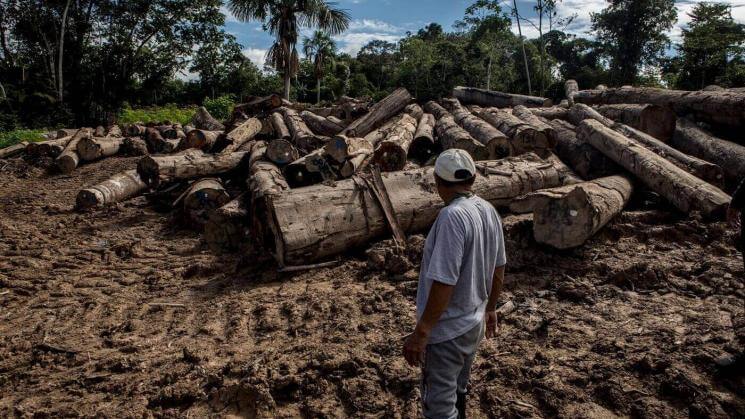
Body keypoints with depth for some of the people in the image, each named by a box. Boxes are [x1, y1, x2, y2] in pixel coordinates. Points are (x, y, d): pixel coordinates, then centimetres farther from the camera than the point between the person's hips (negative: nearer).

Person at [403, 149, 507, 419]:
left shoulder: (453, 216, -26)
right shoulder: (489, 211, -1)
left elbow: (444, 283, -28)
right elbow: (498, 269, 9)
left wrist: (420, 333, -21)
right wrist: (490, 309, 22)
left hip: (446, 332, -8)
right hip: (473, 324, 8)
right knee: (457, 392, 26)